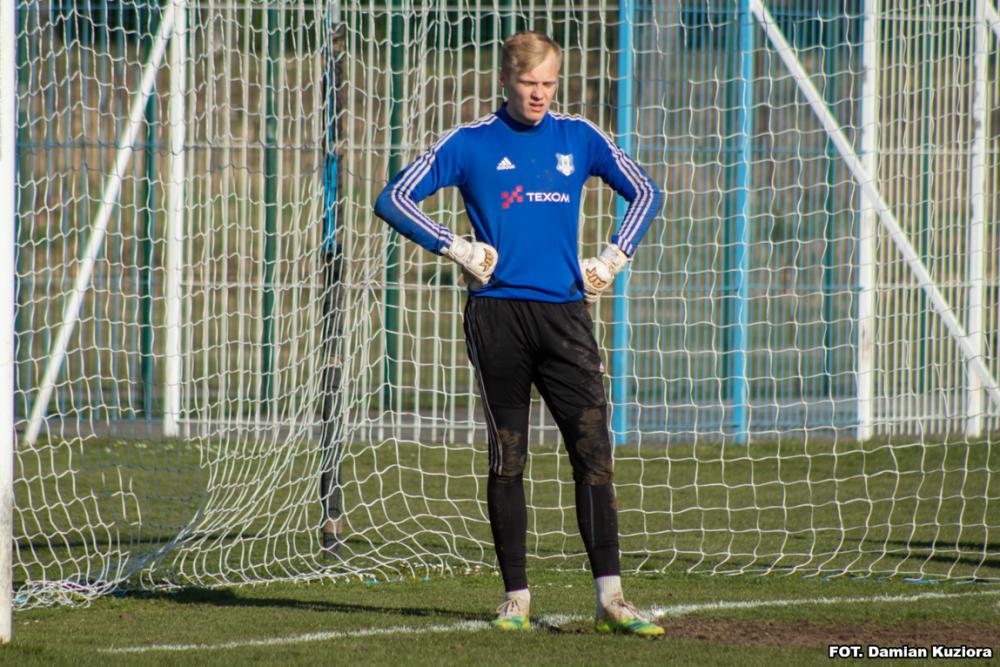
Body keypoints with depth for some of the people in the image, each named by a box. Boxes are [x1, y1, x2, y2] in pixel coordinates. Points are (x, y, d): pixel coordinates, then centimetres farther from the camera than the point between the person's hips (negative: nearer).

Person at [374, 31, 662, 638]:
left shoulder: (579, 138, 11)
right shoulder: (470, 144, 4)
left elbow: (645, 192, 22)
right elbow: (395, 199, 4)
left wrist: (614, 259, 9)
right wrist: (455, 248, -5)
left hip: (565, 311, 2)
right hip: (498, 314, -1)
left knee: (593, 448, -8)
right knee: (508, 459, 2)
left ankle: (611, 598, -11)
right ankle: (516, 598, 7)